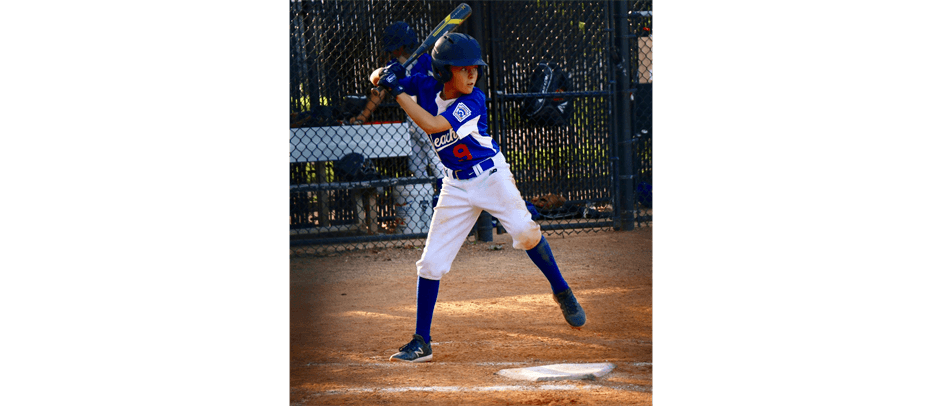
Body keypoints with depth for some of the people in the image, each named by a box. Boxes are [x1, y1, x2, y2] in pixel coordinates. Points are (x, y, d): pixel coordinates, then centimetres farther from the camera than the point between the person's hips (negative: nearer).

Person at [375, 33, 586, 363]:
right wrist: (388, 75, -21)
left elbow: (432, 125, -31)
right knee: (431, 261, -4)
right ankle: (421, 342, 4)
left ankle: (562, 292, 6)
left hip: (492, 177, -3)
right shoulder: (427, 88, -7)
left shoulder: (473, 101, -19)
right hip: (457, 186, 3)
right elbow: (379, 79, 2)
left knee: (524, 231, -20)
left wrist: (398, 92, -28)